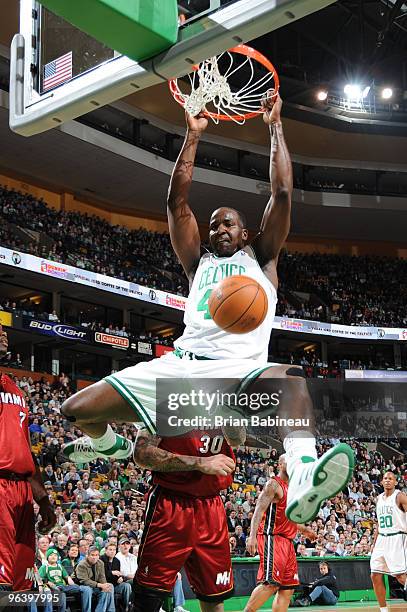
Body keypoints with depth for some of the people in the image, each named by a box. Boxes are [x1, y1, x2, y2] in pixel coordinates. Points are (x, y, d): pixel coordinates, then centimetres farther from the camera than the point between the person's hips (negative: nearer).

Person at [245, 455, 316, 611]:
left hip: (287, 542, 10)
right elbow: (259, 510, -18)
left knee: (287, 588, 7)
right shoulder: (274, 484, -6)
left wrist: (303, 530, 34)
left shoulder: (290, 487, 21)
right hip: (272, 539, -10)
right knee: (270, 583, -19)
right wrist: (252, 536, -29)